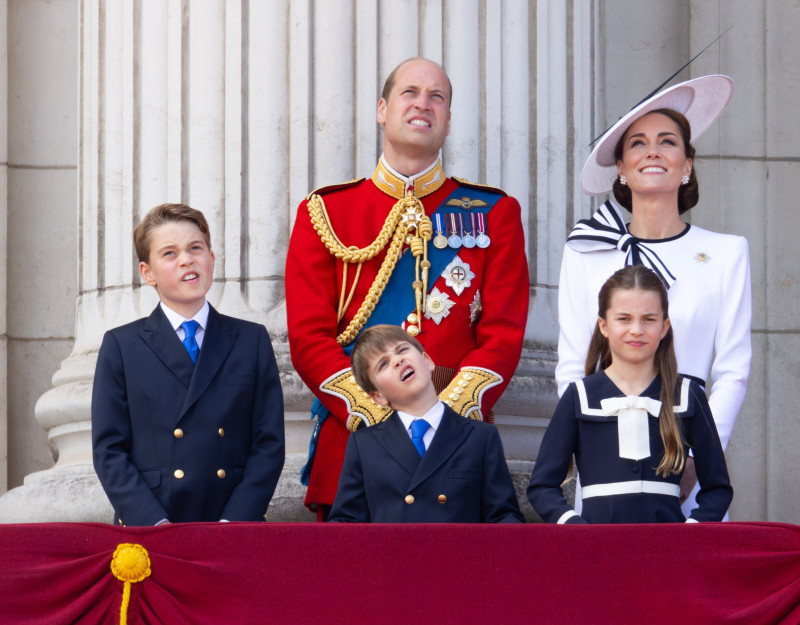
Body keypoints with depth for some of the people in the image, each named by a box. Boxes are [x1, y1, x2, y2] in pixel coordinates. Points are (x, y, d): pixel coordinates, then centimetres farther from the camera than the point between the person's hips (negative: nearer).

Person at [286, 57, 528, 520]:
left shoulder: (494, 213, 12)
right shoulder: (324, 212, 10)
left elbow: (504, 333, 3)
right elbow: (309, 335, 3)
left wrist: (448, 410, -12)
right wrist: (373, 413, -12)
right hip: (352, 435, 0)